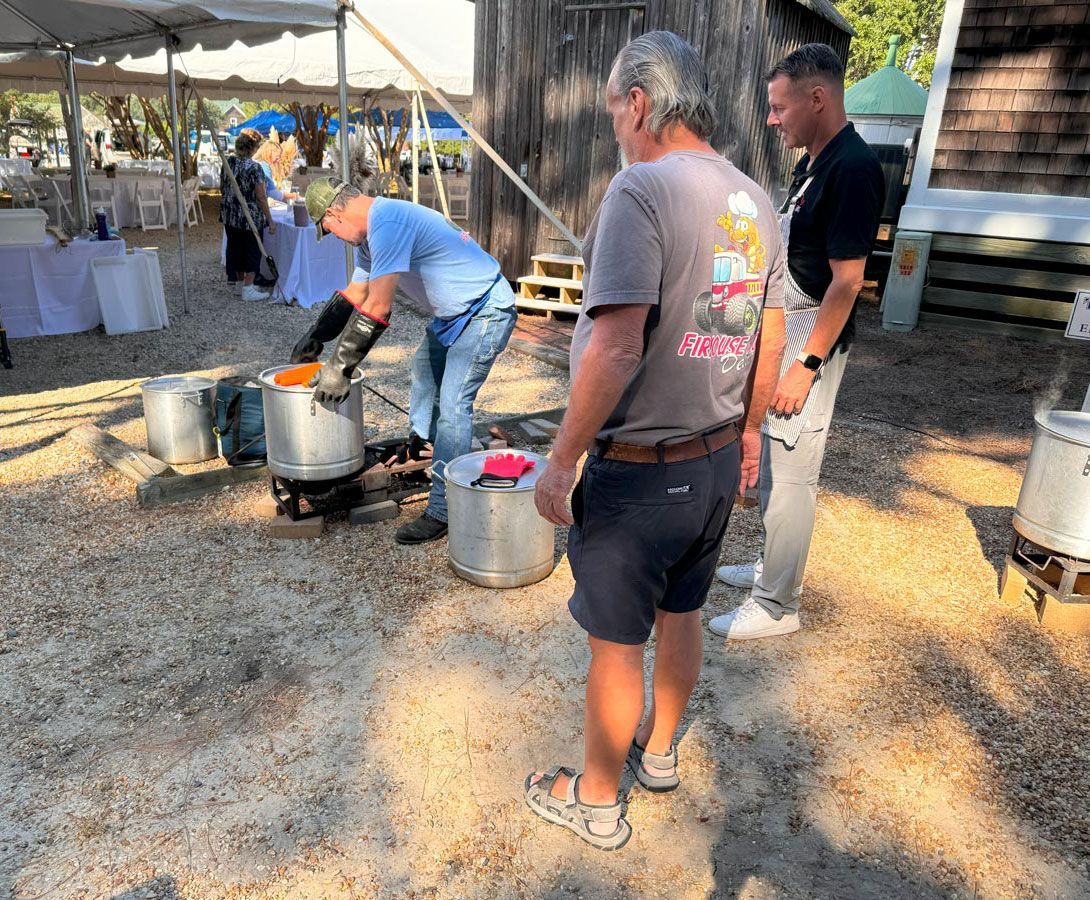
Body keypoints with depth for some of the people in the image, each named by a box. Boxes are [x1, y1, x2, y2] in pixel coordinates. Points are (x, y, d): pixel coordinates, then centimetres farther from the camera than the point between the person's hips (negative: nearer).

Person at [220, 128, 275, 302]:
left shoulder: (227, 162, 2)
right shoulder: (254, 168, -18)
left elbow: (222, 188, 12)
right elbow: (261, 197, -18)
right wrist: (270, 220, -13)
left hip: (229, 216, 7)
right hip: (250, 218, -7)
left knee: (235, 249, 16)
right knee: (253, 251, 4)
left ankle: (241, 282, 28)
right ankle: (248, 290, 4)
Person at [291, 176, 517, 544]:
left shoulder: (387, 223, -25)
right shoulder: (371, 230, 9)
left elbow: (377, 309, -30)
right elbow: (354, 295, 19)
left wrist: (340, 368, -23)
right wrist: (314, 338, 20)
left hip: (486, 311, -11)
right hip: (455, 311, 11)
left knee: (452, 403, -14)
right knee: (425, 367, 27)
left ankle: (442, 510, -9)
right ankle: (419, 444, 49)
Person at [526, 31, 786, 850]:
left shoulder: (642, 188, -19)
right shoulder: (755, 201, 6)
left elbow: (616, 349, -27)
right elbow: (772, 335, 12)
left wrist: (562, 462, -18)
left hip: (638, 472, -7)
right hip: (718, 460, 8)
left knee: (616, 646, 10)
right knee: (682, 614, 24)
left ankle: (597, 802, 32)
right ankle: (660, 750, 47)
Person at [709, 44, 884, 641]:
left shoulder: (853, 167, -17)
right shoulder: (814, 162, 12)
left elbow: (847, 280, -21)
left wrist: (806, 365, -22)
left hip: (811, 339, -10)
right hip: (780, 330, 10)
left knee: (790, 473, -3)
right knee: (770, 462, 18)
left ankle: (777, 605, 10)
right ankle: (773, 567, 34)